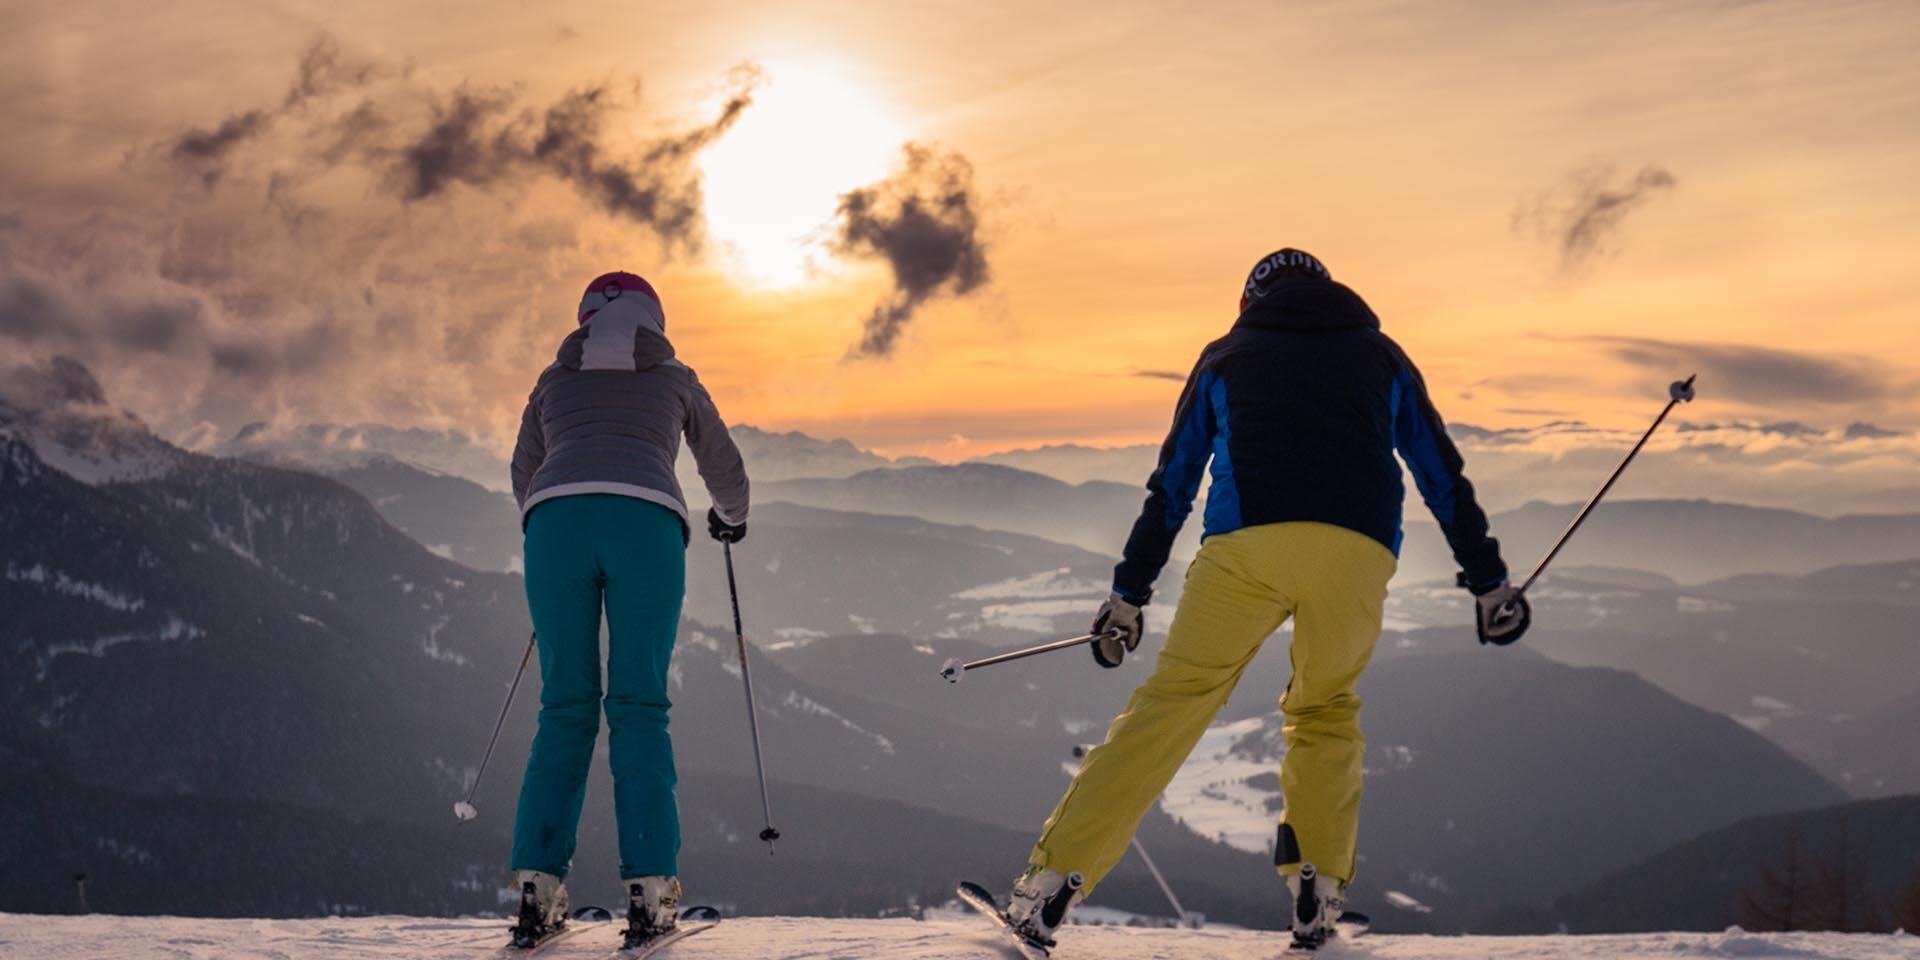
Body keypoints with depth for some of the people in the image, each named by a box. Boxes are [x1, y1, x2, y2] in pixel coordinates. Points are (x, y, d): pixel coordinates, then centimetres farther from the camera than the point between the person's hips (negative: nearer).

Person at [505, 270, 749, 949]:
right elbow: (724, 468, 37)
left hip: (556, 520, 1)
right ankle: (649, 890, -6)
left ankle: (539, 887, -2)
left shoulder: (553, 381, 29)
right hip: (646, 524, -1)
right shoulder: (675, 379, 26)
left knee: (566, 708, 7)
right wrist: (732, 517, 58)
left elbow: (525, 476, 39)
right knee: (639, 708, 2)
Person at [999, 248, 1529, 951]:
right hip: (1357, 551, 1)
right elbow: (1445, 478, 26)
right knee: (1326, 709, 23)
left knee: (1172, 703, 4)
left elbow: (1171, 486, 23)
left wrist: (1129, 594, 26)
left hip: (1247, 544, -1)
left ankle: (1053, 878, -2)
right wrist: (1489, 582, 31)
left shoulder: (1226, 357, 25)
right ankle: (1317, 887, 10)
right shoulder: (1379, 355, 27)